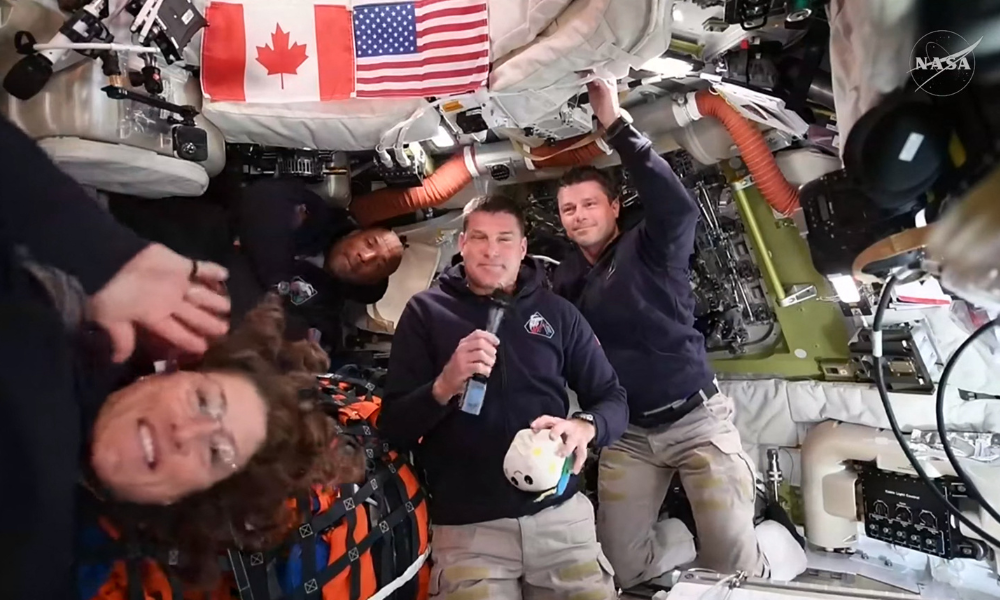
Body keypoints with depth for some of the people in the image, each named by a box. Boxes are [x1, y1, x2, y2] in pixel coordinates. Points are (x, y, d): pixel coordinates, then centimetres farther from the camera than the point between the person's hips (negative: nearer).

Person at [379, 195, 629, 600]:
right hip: (466, 527, -1)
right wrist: (445, 385, -22)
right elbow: (394, 427, -2)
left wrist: (585, 427, -18)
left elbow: (613, 399, 5)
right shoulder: (426, 311, 2)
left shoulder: (557, 312, 6)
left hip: (560, 514, 2)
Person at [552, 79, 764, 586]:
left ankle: (770, 529, 29)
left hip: (695, 418, -4)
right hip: (626, 435, 4)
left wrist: (616, 125, -31)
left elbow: (679, 209, -26)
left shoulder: (650, 249, -4)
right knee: (624, 568, 1)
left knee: (734, 564, -4)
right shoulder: (562, 281, 8)